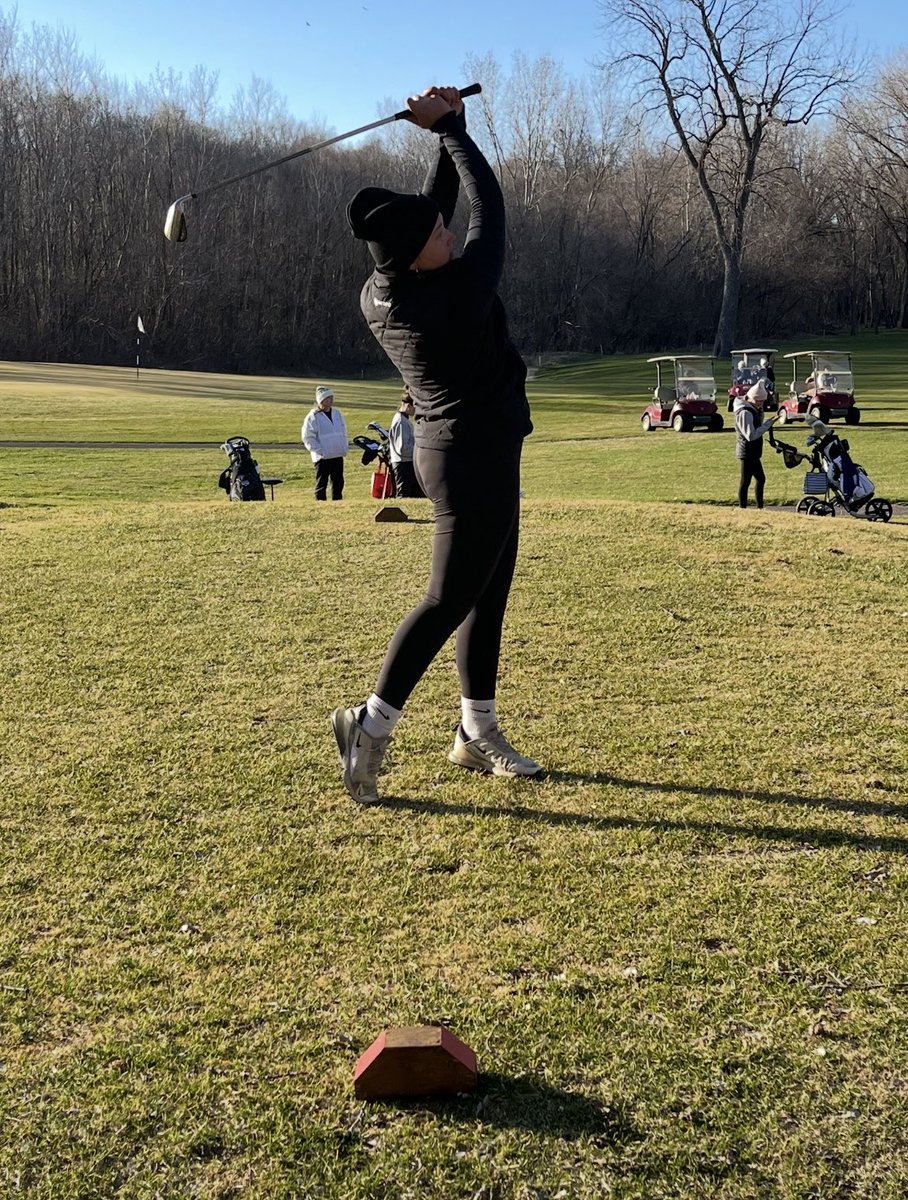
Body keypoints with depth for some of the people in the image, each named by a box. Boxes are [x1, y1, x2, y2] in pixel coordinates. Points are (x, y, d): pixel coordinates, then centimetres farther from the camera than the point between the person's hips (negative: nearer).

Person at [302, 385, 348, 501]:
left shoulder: (337, 413, 11)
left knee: (338, 482, 10)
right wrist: (319, 451, -16)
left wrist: (345, 446, 8)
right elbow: (308, 437, -9)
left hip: (338, 455, 6)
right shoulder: (313, 416, -7)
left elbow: (343, 431, 20)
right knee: (321, 483, 0)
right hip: (322, 457, -6)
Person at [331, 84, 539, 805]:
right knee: (450, 598, -3)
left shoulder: (378, 295, -2)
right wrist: (451, 128, 4)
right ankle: (372, 724, 0)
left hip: (456, 450, 9)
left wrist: (446, 132, 7)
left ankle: (479, 733, 23)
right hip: (476, 457, -9)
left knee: (490, 591, 15)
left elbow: (437, 206, 14)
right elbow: (489, 205, -7)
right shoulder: (459, 292, -24)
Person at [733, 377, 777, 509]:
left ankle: (760, 508, 25)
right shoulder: (745, 413, -20)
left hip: (752, 452, 10)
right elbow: (751, 435, -26)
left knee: (760, 479, 17)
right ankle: (742, 508, 0)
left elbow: (755, 427, 16)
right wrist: (768, 424, -23)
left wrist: (760, 413, 1)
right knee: (745, 481, -5)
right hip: (747, 452, -10)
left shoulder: (752, 409, 10)